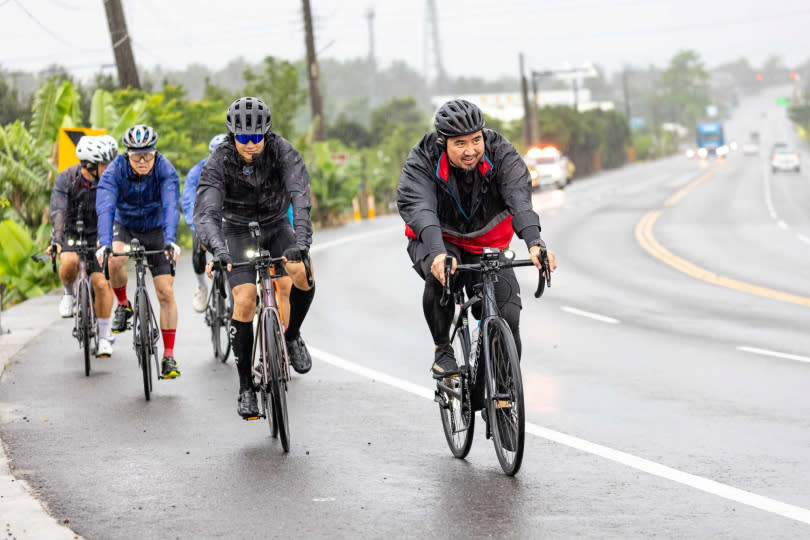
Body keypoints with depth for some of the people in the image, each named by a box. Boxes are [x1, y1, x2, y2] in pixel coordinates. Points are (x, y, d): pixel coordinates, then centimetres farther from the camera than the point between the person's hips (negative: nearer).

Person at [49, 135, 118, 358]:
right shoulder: (66, 179, -18)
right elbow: (58, 212, -28)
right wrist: (57, 241, -42)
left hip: (96, 235, 1)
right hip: (70, 233, -1)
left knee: (102, 283, -13)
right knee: (70, 262, -33)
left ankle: (104, 335, 4)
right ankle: (69, 293, 0)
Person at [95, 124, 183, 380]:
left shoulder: (165, 170, -24)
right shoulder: (115, 171, -24)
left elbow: (171, 207, -35)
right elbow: (105, 208, -35)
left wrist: (170, 241, -51)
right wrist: (104, 244, -50)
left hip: (155, 230, 0)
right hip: (125, 227, 0)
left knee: (166, 293, -8)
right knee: (114, 261, -34)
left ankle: (169, 357, -1)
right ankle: (123, 305, -5)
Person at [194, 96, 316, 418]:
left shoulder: (281, 151, -24)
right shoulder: (220, 162, -24)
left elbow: (300, 194, -38)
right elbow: (205, 212, -36)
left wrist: (301, 240, -54)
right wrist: (218, 250, -56)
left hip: (277, 226, 1)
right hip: (239, 231, -1)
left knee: (303, 272, -29)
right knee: (244, 301, -18)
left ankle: (292, 336, -1)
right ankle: (246, 387, -5)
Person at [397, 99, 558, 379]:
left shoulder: (501, 154, -20)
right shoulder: (422, 161, -23)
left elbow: (519, 199, -35)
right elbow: (418, 207, -39)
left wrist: (535, 243, -54)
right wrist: (437, 253, -59)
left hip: (487, 246, 2)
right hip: (437, 241, -1)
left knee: (507, 316, -15)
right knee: (441, 275, -36)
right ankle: (442, 351, -14)